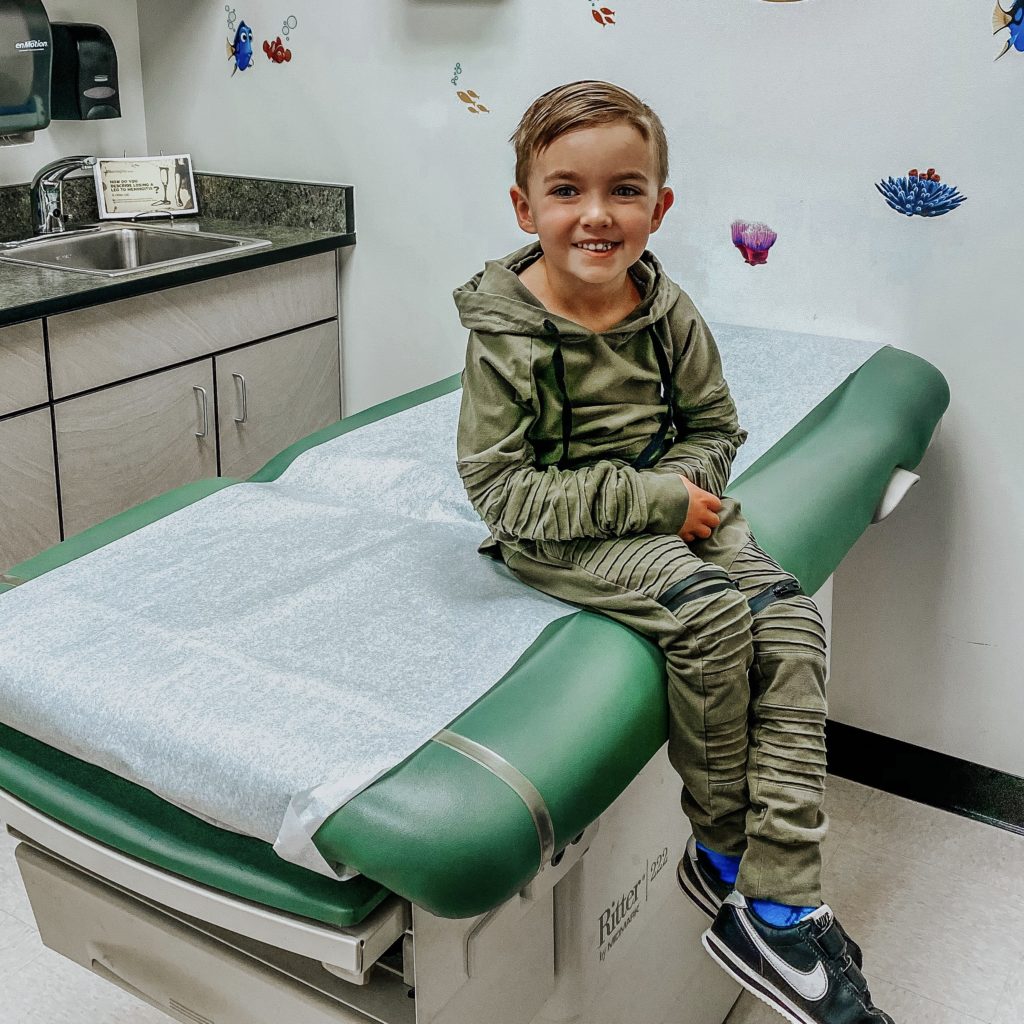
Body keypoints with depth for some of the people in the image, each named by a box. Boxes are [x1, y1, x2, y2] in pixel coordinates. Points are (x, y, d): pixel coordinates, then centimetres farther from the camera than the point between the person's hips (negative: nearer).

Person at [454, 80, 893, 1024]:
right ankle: (723, 848, -5)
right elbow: (502, 487, -16)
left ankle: (779, 907, -14)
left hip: (668, 503, 5)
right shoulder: (506, 337, -13)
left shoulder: (669, 313, 1)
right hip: (560, 533, -5)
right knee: (708, 610, -29)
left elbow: (714, 424, 12)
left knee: (789, 618, -17)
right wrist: (651, 500, -21)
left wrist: (686, 481, -12)